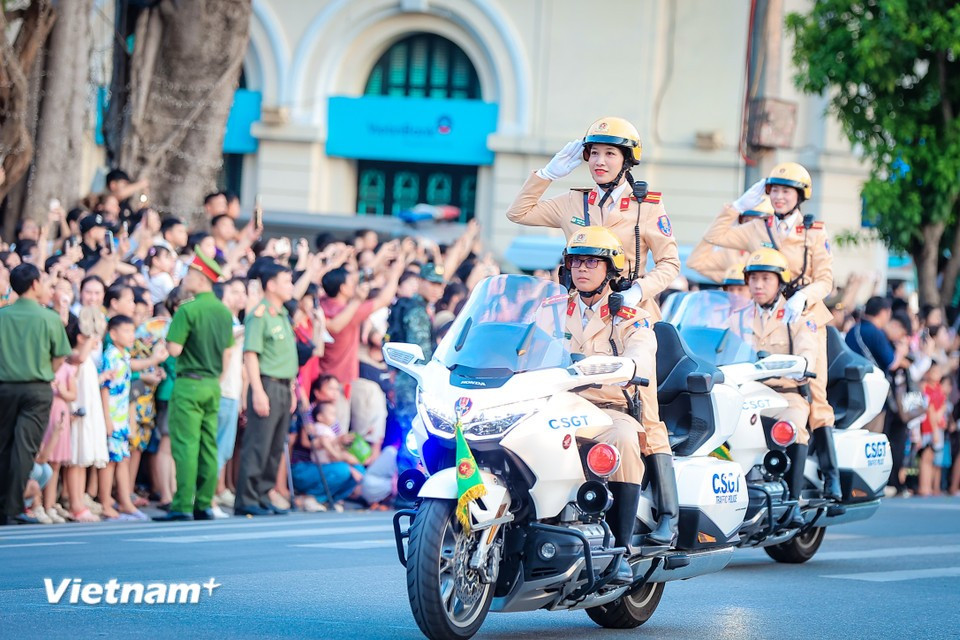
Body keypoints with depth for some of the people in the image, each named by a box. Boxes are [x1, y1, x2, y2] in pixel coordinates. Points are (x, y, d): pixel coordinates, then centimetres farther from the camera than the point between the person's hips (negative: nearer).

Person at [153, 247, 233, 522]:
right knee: (208, 445, 8)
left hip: (189, 384, -7)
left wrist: (168, 339, 3)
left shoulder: (188, 310, -14)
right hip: (213, 385, 7)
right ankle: (204, 504, 10)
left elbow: (174, 349, -18)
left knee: (185, 445, -6)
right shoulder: (224, 312, 9)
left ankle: (183, 506, -9)